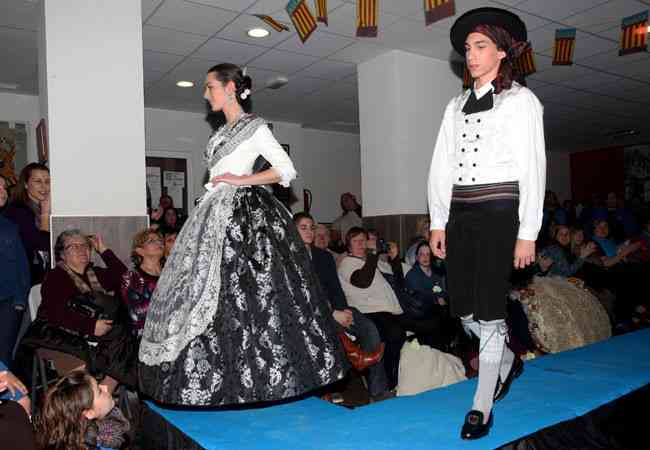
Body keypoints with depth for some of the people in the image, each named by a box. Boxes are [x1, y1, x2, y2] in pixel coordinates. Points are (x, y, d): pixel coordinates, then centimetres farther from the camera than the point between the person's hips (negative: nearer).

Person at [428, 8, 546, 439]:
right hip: (459, 213, 5)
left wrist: (527, 233, -10)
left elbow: (533, 168, -4)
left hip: (498, 211, -5)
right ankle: (508, 360, 38)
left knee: (488, 310, -4)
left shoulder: (521, 100, 3)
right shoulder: (457, 105, 16)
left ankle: (482, 405, 12)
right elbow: (441, 166, 12)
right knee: (464, 309, 9)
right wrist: (438, 221, 6)